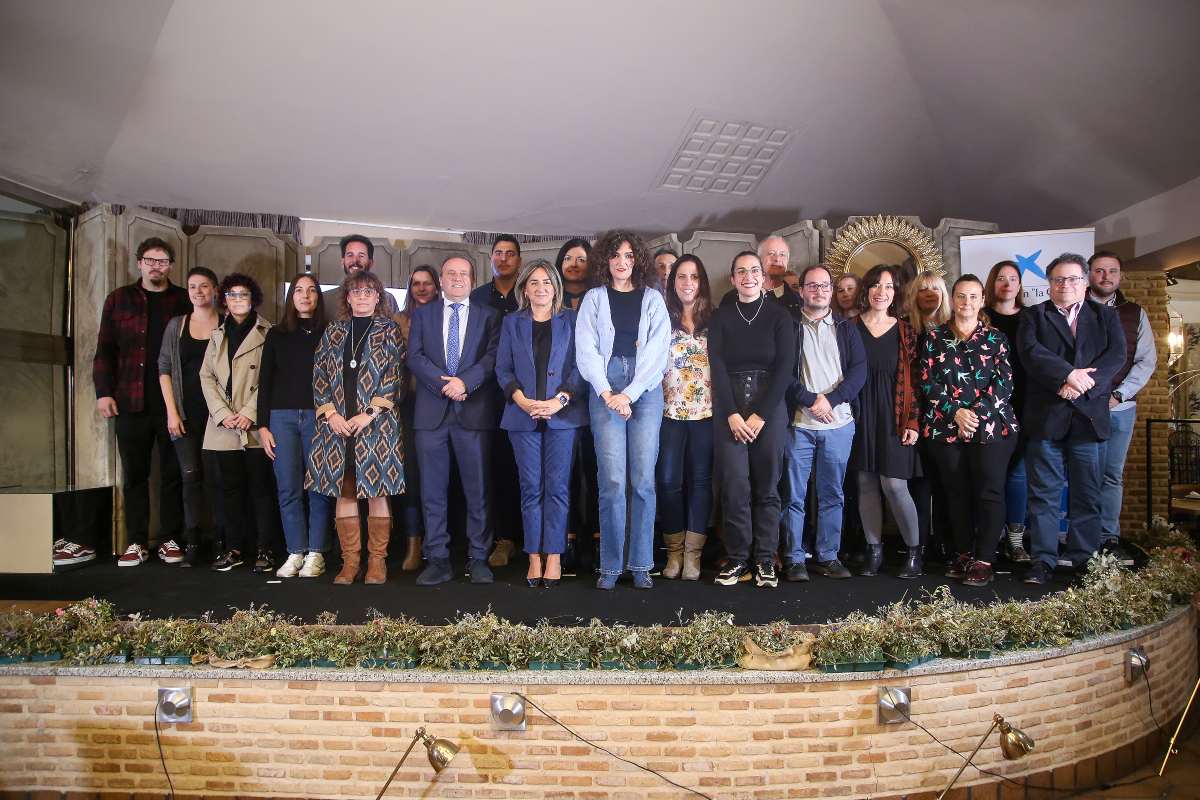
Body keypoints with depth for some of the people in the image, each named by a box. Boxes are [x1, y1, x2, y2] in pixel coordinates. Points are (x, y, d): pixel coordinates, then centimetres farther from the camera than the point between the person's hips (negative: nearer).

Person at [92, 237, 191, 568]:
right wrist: (103, 392, -2)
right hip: (131, 402, 1)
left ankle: (170, 540, 12)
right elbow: (105, 349, 8)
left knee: (173, 473, 4)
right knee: (134, 474, 6)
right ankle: (136, 543, 14)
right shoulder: (119, 299, 10)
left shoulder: (184, 301, 6)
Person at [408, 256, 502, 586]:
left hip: (475, 411, -1)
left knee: (478, 490, 2)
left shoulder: (489, 315, 11)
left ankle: (478, 558, 11)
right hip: (432, 411, 2)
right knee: (432, 491, 4)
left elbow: (493, 356, -2)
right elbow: (415, 356, 2)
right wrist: (444, 384, -11)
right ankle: (438, 560, 13)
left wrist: (465, 382, -15)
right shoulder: (422, 314, 14)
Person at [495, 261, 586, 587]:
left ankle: (554, 556, 4)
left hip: (562, 414, -1)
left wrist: (560, 400, -13)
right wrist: (522, 400, -10)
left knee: (557, 486, -2)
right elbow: (503, 369, 6)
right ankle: (535, 557, 9)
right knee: (531, 487, 2)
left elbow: (580, 366, 1)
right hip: (523, 415, 1)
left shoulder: (571, 321, 8)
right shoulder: (511, 323, 12)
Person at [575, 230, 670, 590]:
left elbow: (657, 350, 2)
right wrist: (607, 393, -10)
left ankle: (641, 564, 7)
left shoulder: (652, 299, 12)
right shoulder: (594, 298, 12)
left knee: (643, 479, -2)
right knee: (612, 481, -6)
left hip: (645, 390, 1)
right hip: (605, 390, 0)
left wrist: (628, 395, -9)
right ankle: (610, 566, 3)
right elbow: (586, 350, 3)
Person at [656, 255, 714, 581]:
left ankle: (693, 552, 11)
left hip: (706, 410, 1)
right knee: (668, 480, -1)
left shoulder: (713, 319, 9)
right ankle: (674, 550, 13)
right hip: (670, 410, 0)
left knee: (700, 480, 3)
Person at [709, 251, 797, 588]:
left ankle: (765, 559, 11)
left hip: (769, 407, 0)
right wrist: (732, 414, -11)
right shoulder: (721, 317, 8)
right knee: (734, 485, -5)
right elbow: (717, 367, 0)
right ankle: (737, 558, 6)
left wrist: (761, 414, -10)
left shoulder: (779, 315, 6)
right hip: (729, 409, 0)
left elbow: (785, 367, -2)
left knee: (767, 485, 2)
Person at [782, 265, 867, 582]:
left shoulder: (847, 327, 12)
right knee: (794, 496, 1)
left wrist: (830, 399, -10)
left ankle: (829, 556, 19)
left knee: (832, 494, 9)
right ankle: (794, 559, 10)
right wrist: (811, 400, -12)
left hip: (838, 424, 2)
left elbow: (859, 369, 2)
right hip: (798, 423, -2)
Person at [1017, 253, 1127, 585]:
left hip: (1089, 416, 2)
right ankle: (1043, 559, 5)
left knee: (1087, 493, 5)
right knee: (1044, 492, 1)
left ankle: (1083, 558, 14)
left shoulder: (1106, 316, 15)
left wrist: (1082, 382, -15)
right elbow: (1030, 352, -8)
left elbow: (1116, 355, 0)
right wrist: (1069, 374, -19)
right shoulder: (1033, 316, 10)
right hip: (1045, 417, -1)